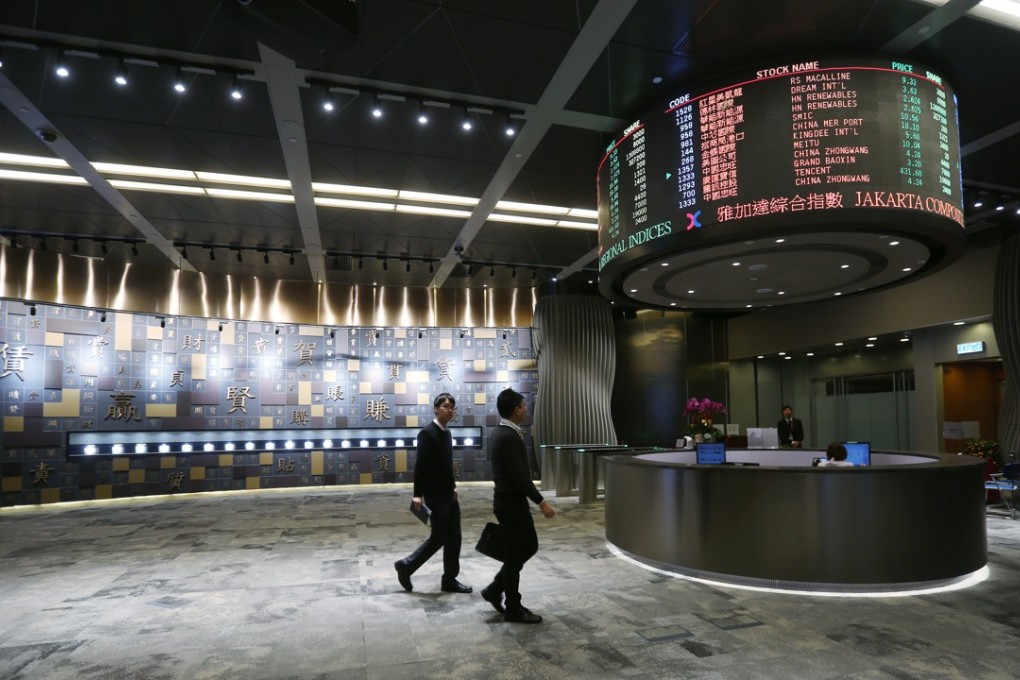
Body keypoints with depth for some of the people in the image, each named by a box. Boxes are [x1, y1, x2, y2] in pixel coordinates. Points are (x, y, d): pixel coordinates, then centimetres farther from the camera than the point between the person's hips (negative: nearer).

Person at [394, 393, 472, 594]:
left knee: (454, 538, 9)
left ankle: (449, 580, 19)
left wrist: (453, 486, 15)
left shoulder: (446, 433, 11)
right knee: (438, 538, -2)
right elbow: (420, 465, -18)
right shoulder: (427, 432, -15)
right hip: (435, 495, -8)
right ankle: (405, 566, 15)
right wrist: (417, 494, -20)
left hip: (449, 494, 8)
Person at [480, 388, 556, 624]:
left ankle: (495, 589, 26)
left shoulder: (498, 432, 8)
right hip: (512, 503, -10)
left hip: (509, 500, 10)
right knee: (516, 555, 4)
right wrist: (542, 503, -20)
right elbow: (521, 477, -25)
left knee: (529, 547, 19)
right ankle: (513, 609, 19)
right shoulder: (509, 437, -24)